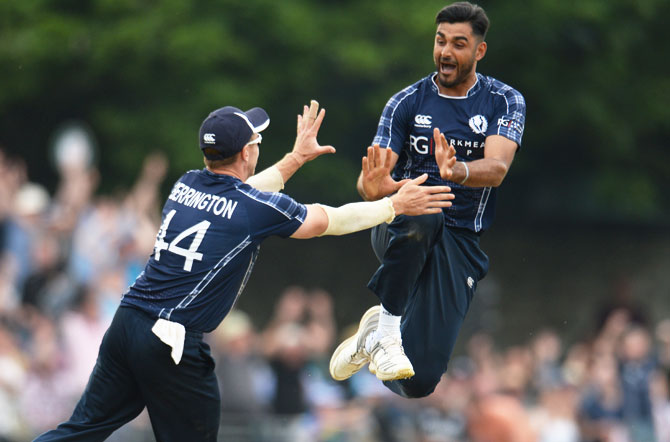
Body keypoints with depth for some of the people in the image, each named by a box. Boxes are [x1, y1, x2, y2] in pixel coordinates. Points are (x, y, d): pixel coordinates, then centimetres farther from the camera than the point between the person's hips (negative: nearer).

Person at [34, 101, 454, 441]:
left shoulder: (186, 185, 12)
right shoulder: (258, 208, -8)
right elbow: (331, 220, 5)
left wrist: (295, 158, 44)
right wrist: (395, 205, 17)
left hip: (126, 321, 6)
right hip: (173, 344, -6)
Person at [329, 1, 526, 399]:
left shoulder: (505, 102, 2)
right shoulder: (407, 103, 3)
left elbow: (497, 168, -16)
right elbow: (372, 179, -6)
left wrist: (457, 171, -40)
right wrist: (374, 186, -32)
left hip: (460, 245, 0)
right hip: (400, 228, 0)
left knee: (419, 384, -10)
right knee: (424, 211, -41)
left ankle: (374, 334, 25)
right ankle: (388, 327, -23)